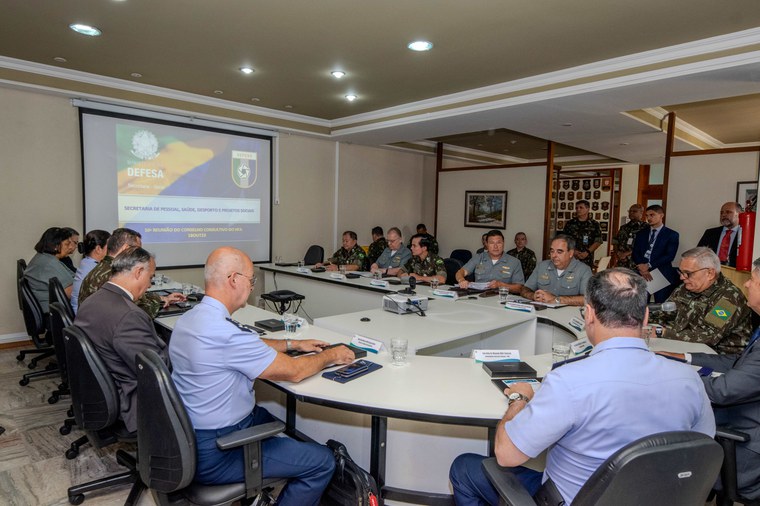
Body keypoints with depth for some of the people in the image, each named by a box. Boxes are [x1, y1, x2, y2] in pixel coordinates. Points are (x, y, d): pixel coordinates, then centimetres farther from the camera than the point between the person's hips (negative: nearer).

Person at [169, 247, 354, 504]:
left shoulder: (191, 317, 0)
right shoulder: (224, 332, -30)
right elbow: (293, 371, -19)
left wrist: (293, 344, 15)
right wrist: (331, 355, -2)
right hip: (214, 455, -10)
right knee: (322, 462, -5)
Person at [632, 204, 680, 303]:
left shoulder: (671, 234, 4)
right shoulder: (641, 233, 15)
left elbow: (670, 256, -7)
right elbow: (635, 253, 6)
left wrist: (649, 266, -14)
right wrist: (642, 268, -11)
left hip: (663, 275, -3)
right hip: (642, 274, 3)